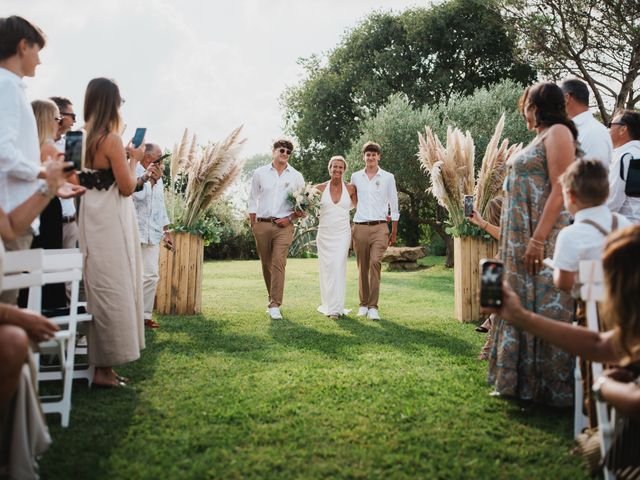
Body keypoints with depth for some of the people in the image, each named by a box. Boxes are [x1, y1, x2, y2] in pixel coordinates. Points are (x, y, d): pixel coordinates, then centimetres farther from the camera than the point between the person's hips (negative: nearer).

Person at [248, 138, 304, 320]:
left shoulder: (296, 177, 7)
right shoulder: (260, 173, 8)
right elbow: (252, 200, 12)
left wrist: (290, 218, -5)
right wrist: (253, 224, 6)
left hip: (284, 225, -2)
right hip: (262, 225, 2)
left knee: (279, 263, -14)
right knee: (266, 264, 8)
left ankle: (275, 306, -15)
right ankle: (273, 298, 24)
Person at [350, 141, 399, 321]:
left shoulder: (388, 177, 6)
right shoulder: (355, 177, 10)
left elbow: (394, 205, 9)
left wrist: (394, 232, 8)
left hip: (380, 227, -2)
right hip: (360, 227, 2)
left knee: (375, 262, -17)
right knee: (362, 267, 4)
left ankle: (373, 307, -16)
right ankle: (363, 304, 15)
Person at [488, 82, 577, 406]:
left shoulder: (558, 133, -9)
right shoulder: (539, 138, 19)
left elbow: (560, 191, -18)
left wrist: (538, 239, -24)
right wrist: (520, 241, 15)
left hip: (544, 236, -10)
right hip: (521, 239, 10)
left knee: (544, 308, -5)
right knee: (522, 306, 12)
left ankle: (551, 387, 4)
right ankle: (523, 380, 20)